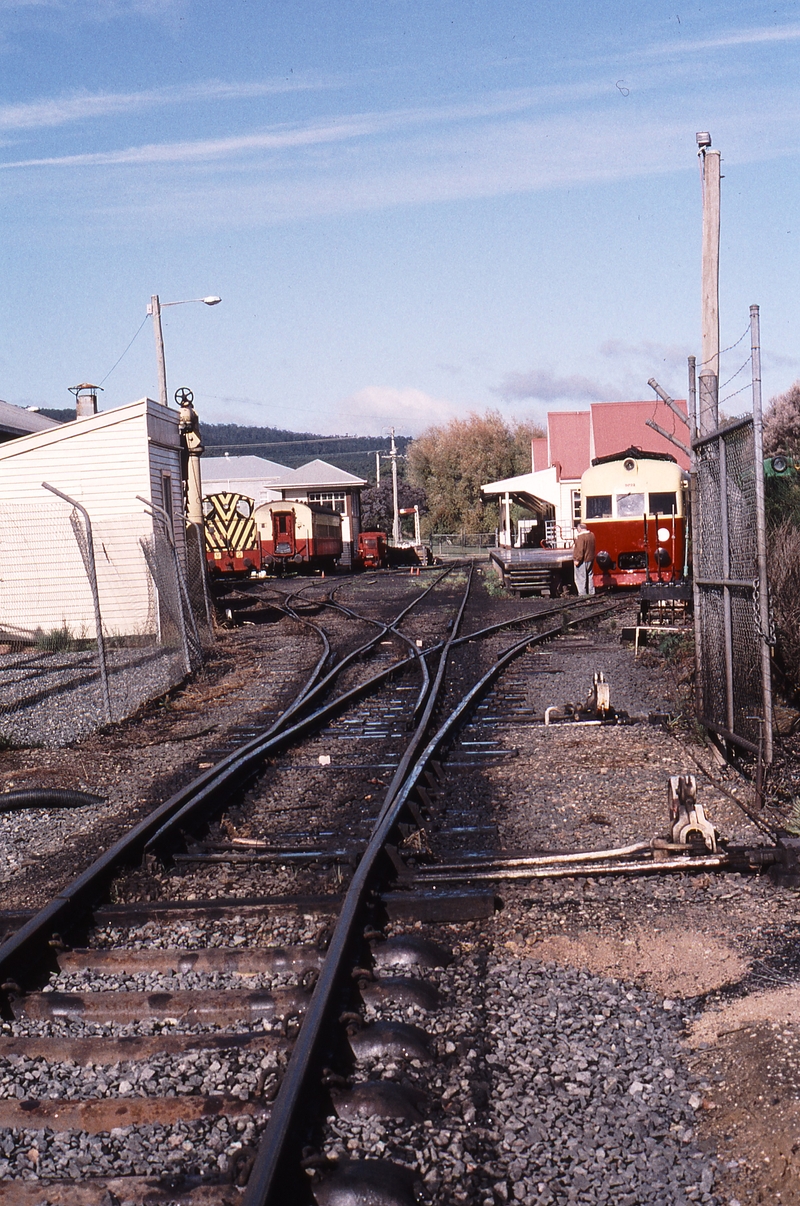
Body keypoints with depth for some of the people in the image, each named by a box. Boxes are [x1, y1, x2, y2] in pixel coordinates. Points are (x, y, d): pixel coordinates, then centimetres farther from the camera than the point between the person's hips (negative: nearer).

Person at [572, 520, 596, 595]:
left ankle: (582, 594, -3)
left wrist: (577, 559, -19)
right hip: (590, 559, 9)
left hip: (582, 561, -9)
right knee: (589, 576, 17)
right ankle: (591, 593, 22)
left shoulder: (581, 537, -20)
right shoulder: (592, 535, 8)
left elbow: (580, 549, -23)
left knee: (580, 578, -3)